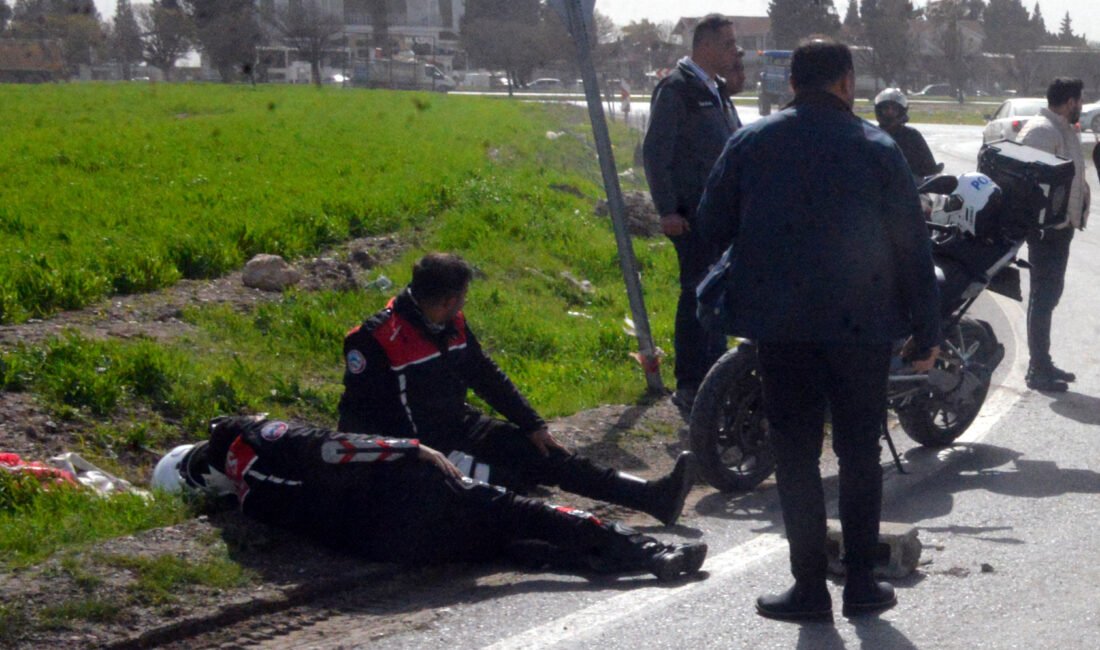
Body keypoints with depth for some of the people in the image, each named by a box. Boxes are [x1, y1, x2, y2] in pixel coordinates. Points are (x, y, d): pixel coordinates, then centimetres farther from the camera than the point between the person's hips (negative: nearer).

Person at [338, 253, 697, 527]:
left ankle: (654, 496, -12)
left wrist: (534, 425, 10)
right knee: (509, 483, -28)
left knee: (546, 456, -5)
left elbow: (488, 377, 15)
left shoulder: (453, 326, 6)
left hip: (461, 428, 7)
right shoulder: (377, 340, -18)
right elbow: (357, 414, -17)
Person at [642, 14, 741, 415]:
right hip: (693, 215, -9)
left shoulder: (716, 89, 17)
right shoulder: (676, 89, -10)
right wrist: (667, 211, -17)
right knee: (697, 297, -7)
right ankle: (689, 387, -2)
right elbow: (655, 153, -14)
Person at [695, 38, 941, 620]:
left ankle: (810, 586, 6)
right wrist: (925, 332, 5)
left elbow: (711, 227, 7)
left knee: (795, 455, 6)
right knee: (859, 452, 11)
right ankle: (860, 582, 13)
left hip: (779, 321, 0)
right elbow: (912, 246, -1)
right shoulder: (877, 149, -1)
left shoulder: (750, 142, 3)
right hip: (863, 323, 0)